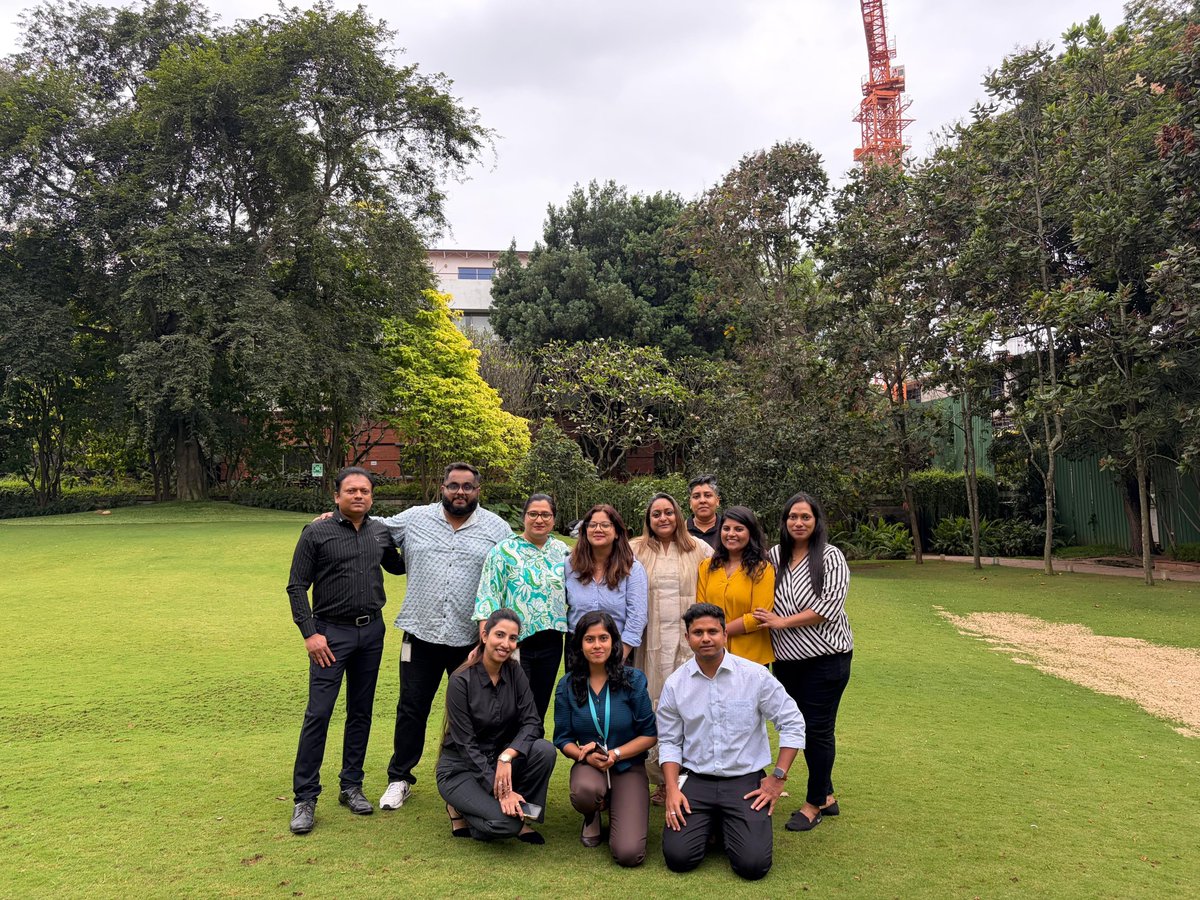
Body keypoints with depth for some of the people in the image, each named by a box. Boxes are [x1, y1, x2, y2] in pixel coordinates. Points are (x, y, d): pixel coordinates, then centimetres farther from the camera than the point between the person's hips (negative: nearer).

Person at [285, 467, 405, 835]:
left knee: (361, 712, 11)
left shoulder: (381, 533, 6)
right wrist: (310, 633, -12)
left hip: (372, 630, 4)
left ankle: (351, 786, 24)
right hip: (331, 632, -4)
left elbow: (396, 566, 26)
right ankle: (305, 798, 4)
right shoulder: (316, 532, -5)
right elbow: (296, 586, -5)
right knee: (318, 714, -7)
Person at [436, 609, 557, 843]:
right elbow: (466, 745, -19)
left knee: (545, 750, -24)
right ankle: (461, 811, 2)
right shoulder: (461, 681, -19)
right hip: (460, 769, -5)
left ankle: (519, 816, -3)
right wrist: (502, 792, -25)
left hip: (498, 760, 5)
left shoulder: (514, 673, -3)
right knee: (504, 821, -29)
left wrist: (507, 756, -30)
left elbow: (532, 723, -11)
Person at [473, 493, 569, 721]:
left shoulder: (562, 551, 7)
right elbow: (487, 596, -11)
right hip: (516, 643, -4)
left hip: (551, 642, 4)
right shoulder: (504, 551, -6)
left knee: (540, 707, 14)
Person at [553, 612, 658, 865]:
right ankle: (592, 817, 4)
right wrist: (585, 756, -18)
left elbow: (650, 734, -3)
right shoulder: (567, 686, -1)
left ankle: (615, 810, 18)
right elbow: (563, 739, 3)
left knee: (629, 854, -19)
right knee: (585, 792, -39)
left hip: (628, 766, -1)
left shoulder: (633, 680, -6)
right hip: (588, 765, 1)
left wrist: (615, 754, -15)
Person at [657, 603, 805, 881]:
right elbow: (669, 741, 7)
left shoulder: (755, 676, -6)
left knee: (753, 864, -17)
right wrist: (672, 788, -6)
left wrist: (779, 777, -3)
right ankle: (708, 823, 17)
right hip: (695, 780, 1)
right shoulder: (675, 684, 0)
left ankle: (729, 825, 16)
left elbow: (793, 723, 0)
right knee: (678, 856, -15)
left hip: (746, 780, -1)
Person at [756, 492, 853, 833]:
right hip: (787, 659, 5)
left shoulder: (830, 556, -7)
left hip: (825, 657, -5)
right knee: (801, 727, 12)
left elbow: (830, 606, -16)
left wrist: (782, 622, -15)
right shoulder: (775, 556, 6)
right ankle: (826, 796, 29)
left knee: (818, 730, 1)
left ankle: (815, 804, 17)